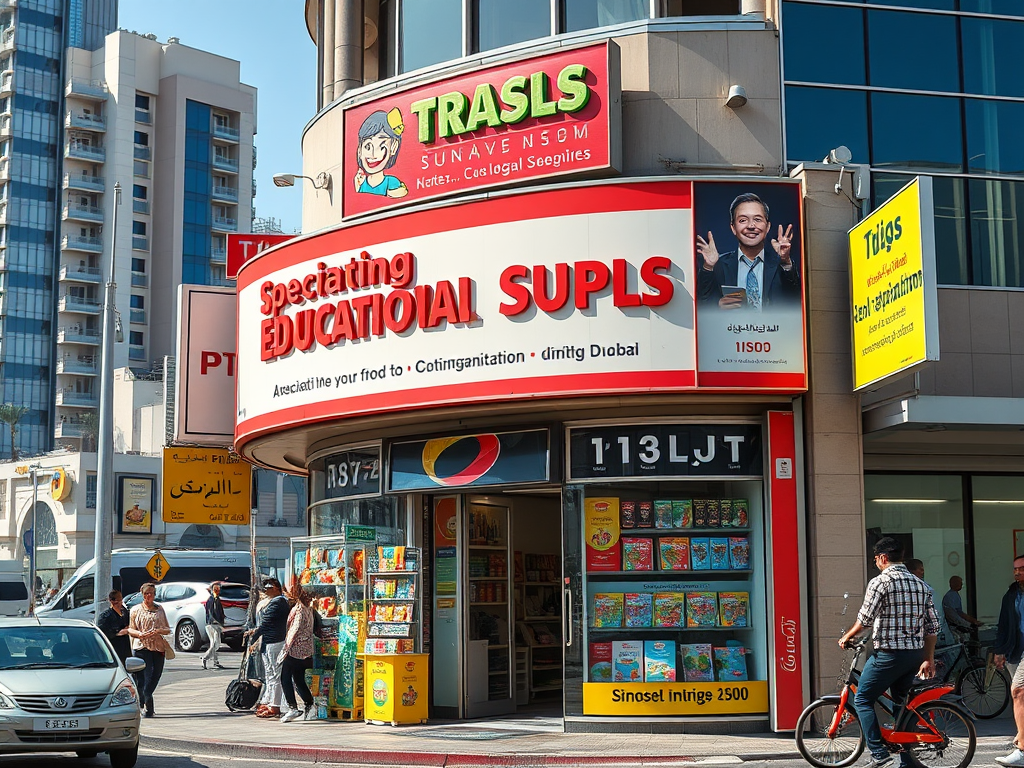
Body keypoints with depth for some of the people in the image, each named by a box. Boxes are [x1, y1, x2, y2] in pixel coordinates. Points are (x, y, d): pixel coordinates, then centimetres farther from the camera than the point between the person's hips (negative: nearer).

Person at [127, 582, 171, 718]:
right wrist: (141, 634, -14)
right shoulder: (136, 610, 8)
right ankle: (149, 709, -10)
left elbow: (168, 629, 14)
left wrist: (158, 631, -8)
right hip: (142, 647, -3)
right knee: (146, 678, -11)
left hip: (158, 647, 3)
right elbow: (130, 630, 6)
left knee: (155, 676, 1)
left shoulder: (160, 609, 14)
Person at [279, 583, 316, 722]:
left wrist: (287, 647, -15)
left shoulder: (299, 608, -13)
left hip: (295, 648, -9)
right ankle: (309, 706, 11)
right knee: (299, 680, 13)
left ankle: (293, 708, -10)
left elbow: (295, 629, -17)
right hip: (306, 650, 9)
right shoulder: (308, 608, 13)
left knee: (285, 678, -4)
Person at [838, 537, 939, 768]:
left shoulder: (880, 582, -11)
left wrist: (846, 637, 5)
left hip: (889, 653, -7)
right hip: (915, 653, 7)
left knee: (862, 699, 2)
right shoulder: (920, 584, 10)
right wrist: (929, 659, 16)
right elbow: (932, 626, 11)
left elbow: (865, 618, -13)